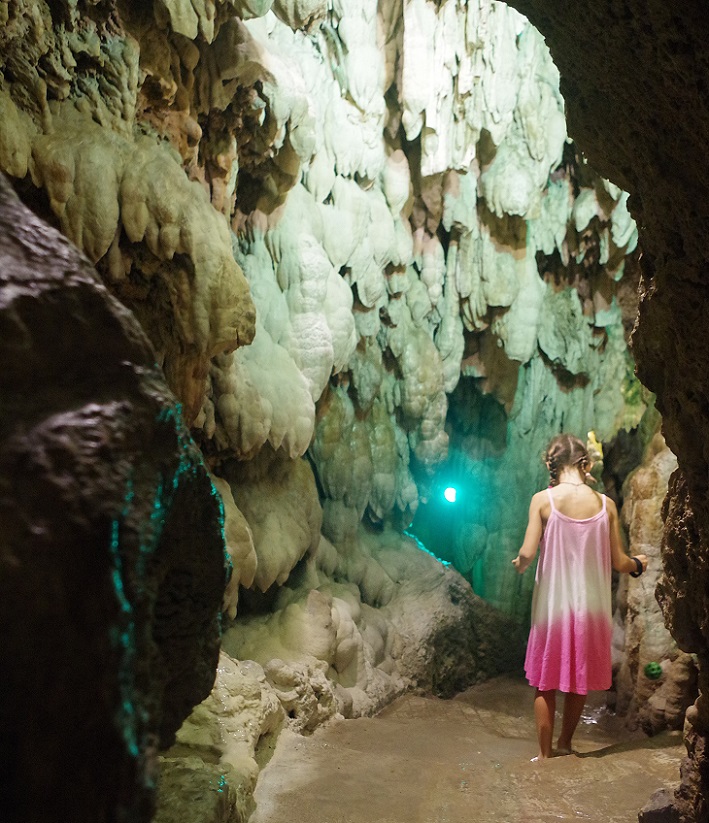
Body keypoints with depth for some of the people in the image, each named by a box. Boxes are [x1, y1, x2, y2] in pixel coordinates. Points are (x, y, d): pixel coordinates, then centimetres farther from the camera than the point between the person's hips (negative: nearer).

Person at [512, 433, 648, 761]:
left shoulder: (543, 500, -11)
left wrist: (519, 564, 9)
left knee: (544, 682, 12)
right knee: (579, 678, 20)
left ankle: (545, 754, 18)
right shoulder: (605, 504, -5)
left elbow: (527, 554, -14)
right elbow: (618, 562, 0)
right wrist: (637, 563, 22)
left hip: (552, 604, -2)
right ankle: (565, 743, 35)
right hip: (591, 606, 2)